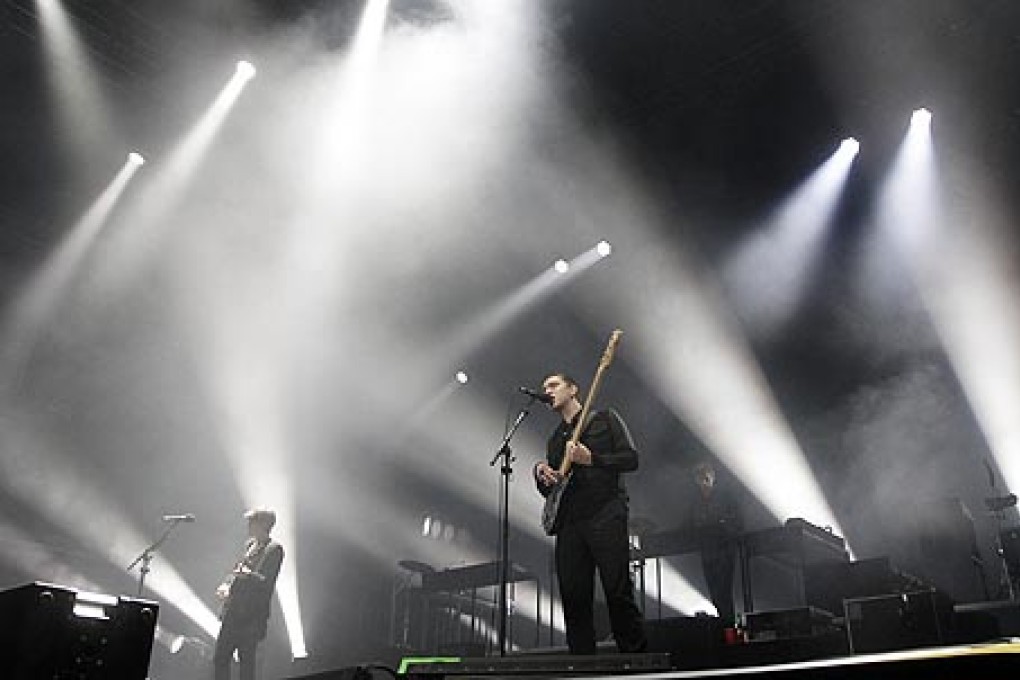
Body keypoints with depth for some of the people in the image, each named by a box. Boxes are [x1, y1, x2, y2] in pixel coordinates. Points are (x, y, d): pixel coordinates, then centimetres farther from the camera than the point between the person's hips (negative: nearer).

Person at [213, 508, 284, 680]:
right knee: (220, 659, 12)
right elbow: (237, 571, 16)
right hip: (232, 613, 8)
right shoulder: (249, 544, 12)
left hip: (251, 616, -8)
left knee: (246, 661, 3)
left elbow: (265, 582, -19)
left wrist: (244, 574, -17)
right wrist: (226, 585, -2)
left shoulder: (274, 549, -12)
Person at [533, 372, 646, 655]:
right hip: (569, 523, 5)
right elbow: (548, 492, 24)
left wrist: (591, 459, -11)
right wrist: (540, 474, 2)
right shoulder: (554, 440, 25)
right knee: (573, 598, 0)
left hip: (606, 515, -5)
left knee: (618, 593, -10)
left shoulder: (604, 419, 10)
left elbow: (631, 459, -1)